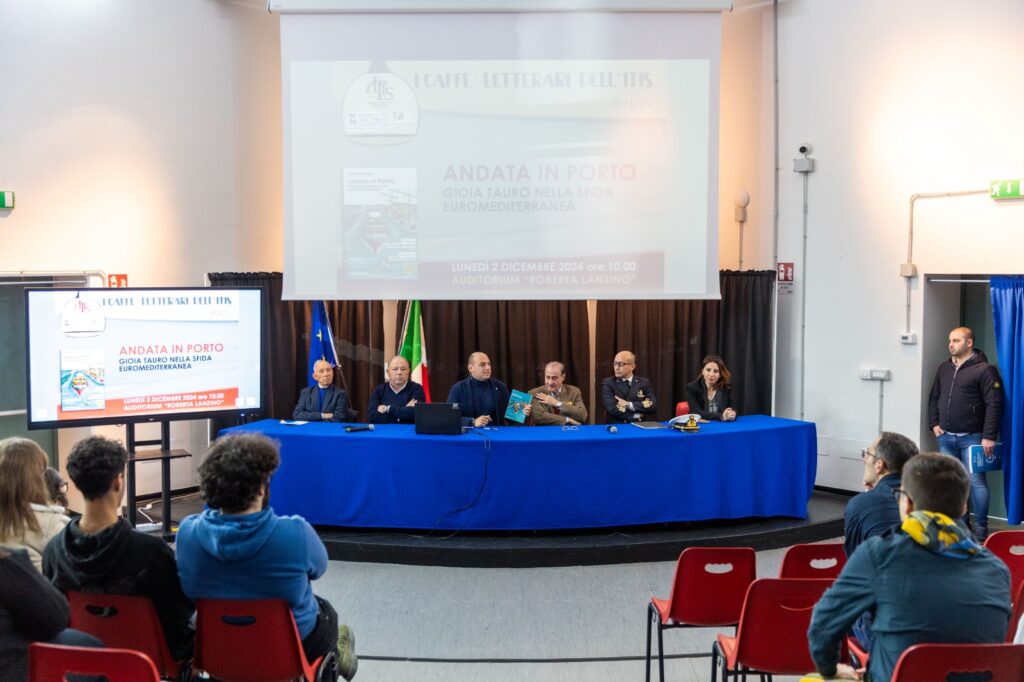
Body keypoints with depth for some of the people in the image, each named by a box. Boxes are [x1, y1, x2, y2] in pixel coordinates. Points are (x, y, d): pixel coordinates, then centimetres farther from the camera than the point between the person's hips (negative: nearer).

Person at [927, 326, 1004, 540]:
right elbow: (934, 398, 20)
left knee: (976, 481, -3)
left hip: (971, 438, -6)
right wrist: (934, 424, 8)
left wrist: (989, 436, -17)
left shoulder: (984, 370, -8)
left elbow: (994, 404, -12)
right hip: (946, 437, 6)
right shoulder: (944, 368, 12)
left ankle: (981, 528, 6)